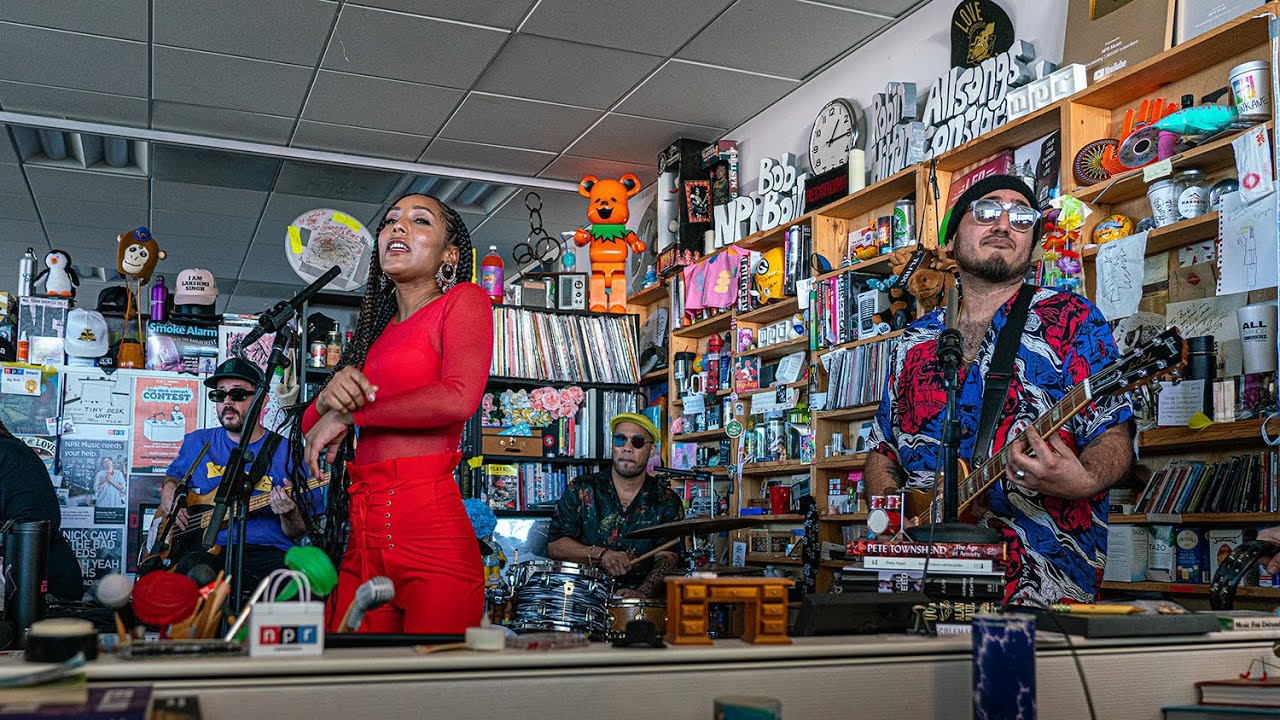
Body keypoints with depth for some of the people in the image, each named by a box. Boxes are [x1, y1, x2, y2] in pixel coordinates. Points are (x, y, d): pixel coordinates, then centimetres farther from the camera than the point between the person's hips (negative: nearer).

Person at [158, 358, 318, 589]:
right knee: (192, 569, -36)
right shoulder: (197, 443, 14)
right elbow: (172, 477, 35)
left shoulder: (287, 454, 5)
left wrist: (289, 515, -16)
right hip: (204, 550, 1)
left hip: (267, 552, -1)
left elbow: (297, 535, 6)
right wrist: (168, 491, 12)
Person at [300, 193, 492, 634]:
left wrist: (350, 413, -5)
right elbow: (311, 427, 22)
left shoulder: (464, 300, 3)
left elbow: (460, 399, -15)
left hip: (430, 527, -6)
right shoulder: (373, 332, 22)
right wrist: (330, 396, -2)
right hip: (364, 536, 6)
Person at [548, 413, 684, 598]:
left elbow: (667, 559, -2)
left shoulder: (667, 501, 8)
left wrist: (643, 592, -21)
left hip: (643, 603, 1)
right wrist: (600, 554, -15)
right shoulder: (582, 490, 8)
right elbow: (555, 545, 2)